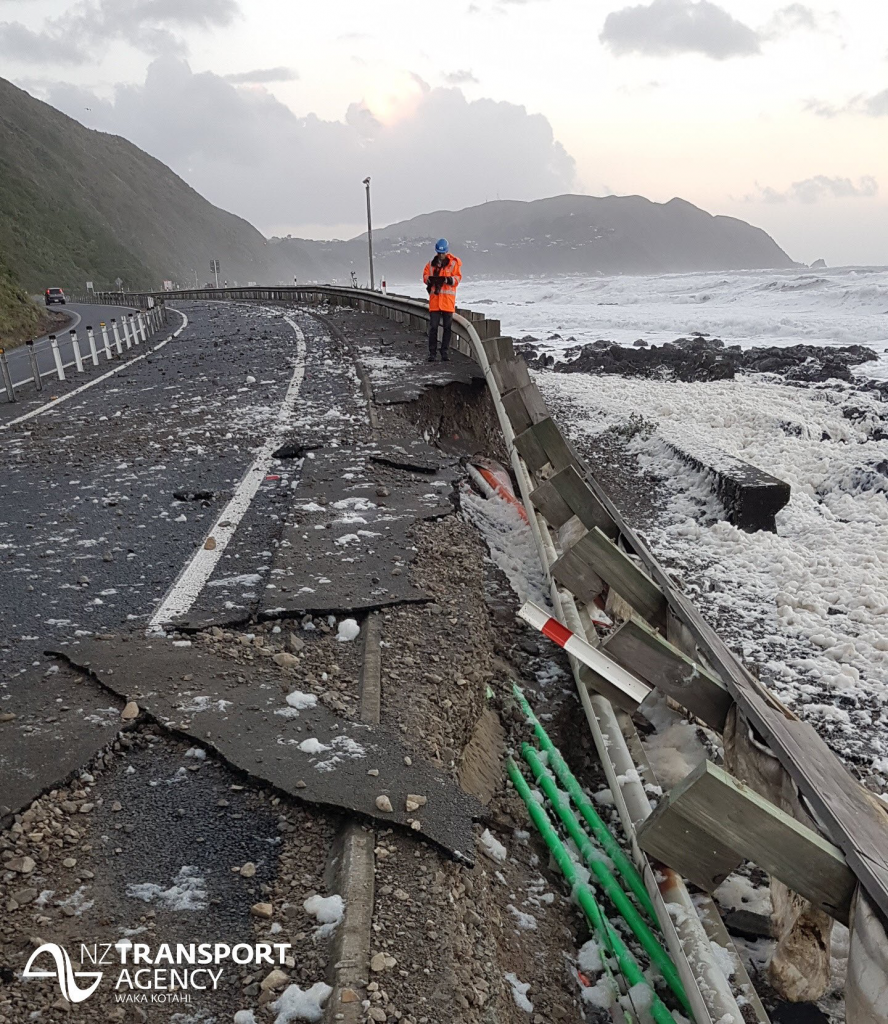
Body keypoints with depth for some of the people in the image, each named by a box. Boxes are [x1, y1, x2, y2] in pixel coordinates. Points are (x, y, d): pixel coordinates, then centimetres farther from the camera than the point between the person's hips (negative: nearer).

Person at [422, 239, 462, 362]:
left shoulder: (454, 262, 1)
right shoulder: (432, 263, 9)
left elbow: (458, 278, -3)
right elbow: (425, 276, 11)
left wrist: (448, 279, -21)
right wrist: (430, 279, -11)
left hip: (448, 298, -1)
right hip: (434, 297, 1)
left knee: (447, 327, 4)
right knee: (433, 326, -2)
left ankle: (445, 352, 12)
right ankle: (432, 353, 3)